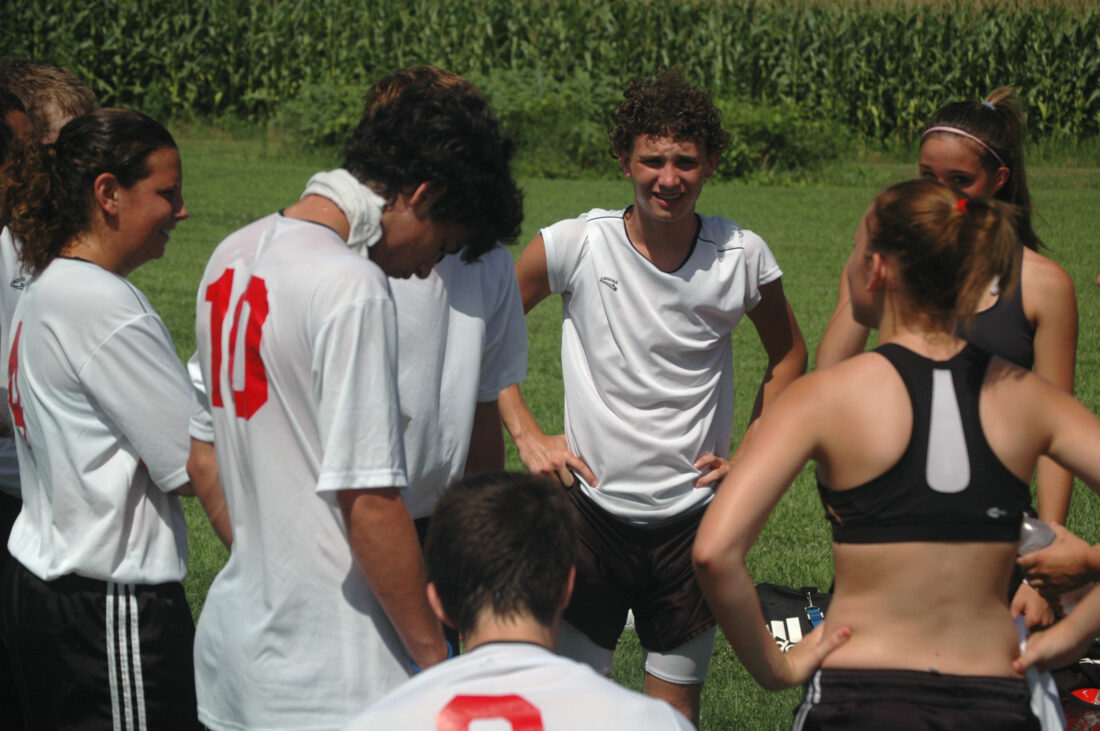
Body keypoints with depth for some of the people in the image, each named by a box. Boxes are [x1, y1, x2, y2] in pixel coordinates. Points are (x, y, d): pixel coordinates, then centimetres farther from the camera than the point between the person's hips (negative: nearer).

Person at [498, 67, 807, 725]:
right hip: (592, 505, -1)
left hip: (692, 515, 1)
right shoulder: (575, 244, -9)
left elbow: (789, 354, 13)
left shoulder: (743, 256, -5)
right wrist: (527, 433, -2)